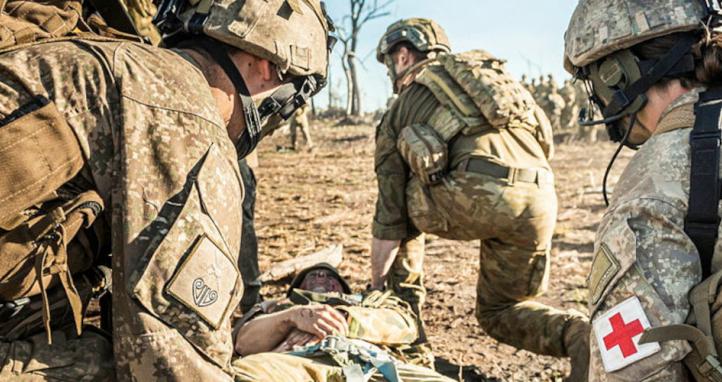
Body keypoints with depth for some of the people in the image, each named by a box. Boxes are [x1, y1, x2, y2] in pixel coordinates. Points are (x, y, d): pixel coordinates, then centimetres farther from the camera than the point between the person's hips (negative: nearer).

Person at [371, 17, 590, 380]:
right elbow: (545, 137, 26)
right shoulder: (489, 66, 32)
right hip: (538, 201, 5)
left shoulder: (400, 110, 21)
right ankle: (579, 334, -3)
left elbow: (389, 211, 18)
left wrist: (376, 287, 28)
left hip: (473, 197, -4)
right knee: (500, 310, 24)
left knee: (404, 199, 28)